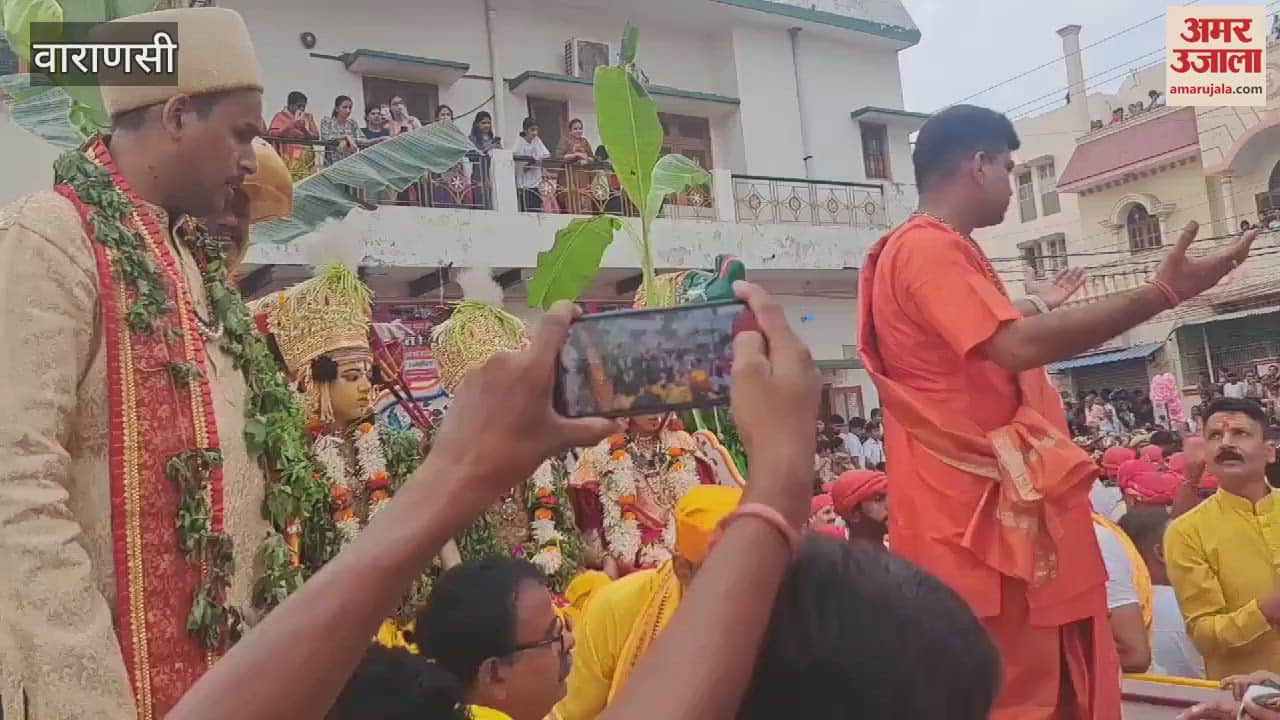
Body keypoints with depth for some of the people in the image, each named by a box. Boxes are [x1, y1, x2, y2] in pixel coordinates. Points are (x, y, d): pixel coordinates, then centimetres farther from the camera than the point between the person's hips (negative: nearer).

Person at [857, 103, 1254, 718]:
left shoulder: (936, 250, 21)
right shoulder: (929, 249, -14)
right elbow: (1018, 346, -28)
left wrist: (1035, 306, 37)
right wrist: (1161, 294, -24)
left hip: (987, 505, 11)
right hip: (975, 511, -11)